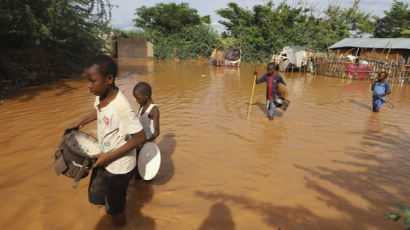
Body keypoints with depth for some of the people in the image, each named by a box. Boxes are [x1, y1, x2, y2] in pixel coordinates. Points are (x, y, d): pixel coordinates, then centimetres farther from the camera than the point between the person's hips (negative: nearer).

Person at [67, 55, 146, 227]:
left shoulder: (121, 107, -33)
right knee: (95, 197, 27)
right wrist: (79, 122, 9)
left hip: (119, 166, -7)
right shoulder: (101, 95, -9)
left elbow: (140, 137, -28)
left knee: (115, 207, 16)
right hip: (104, 158, 8)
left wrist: (109, 157, -22)